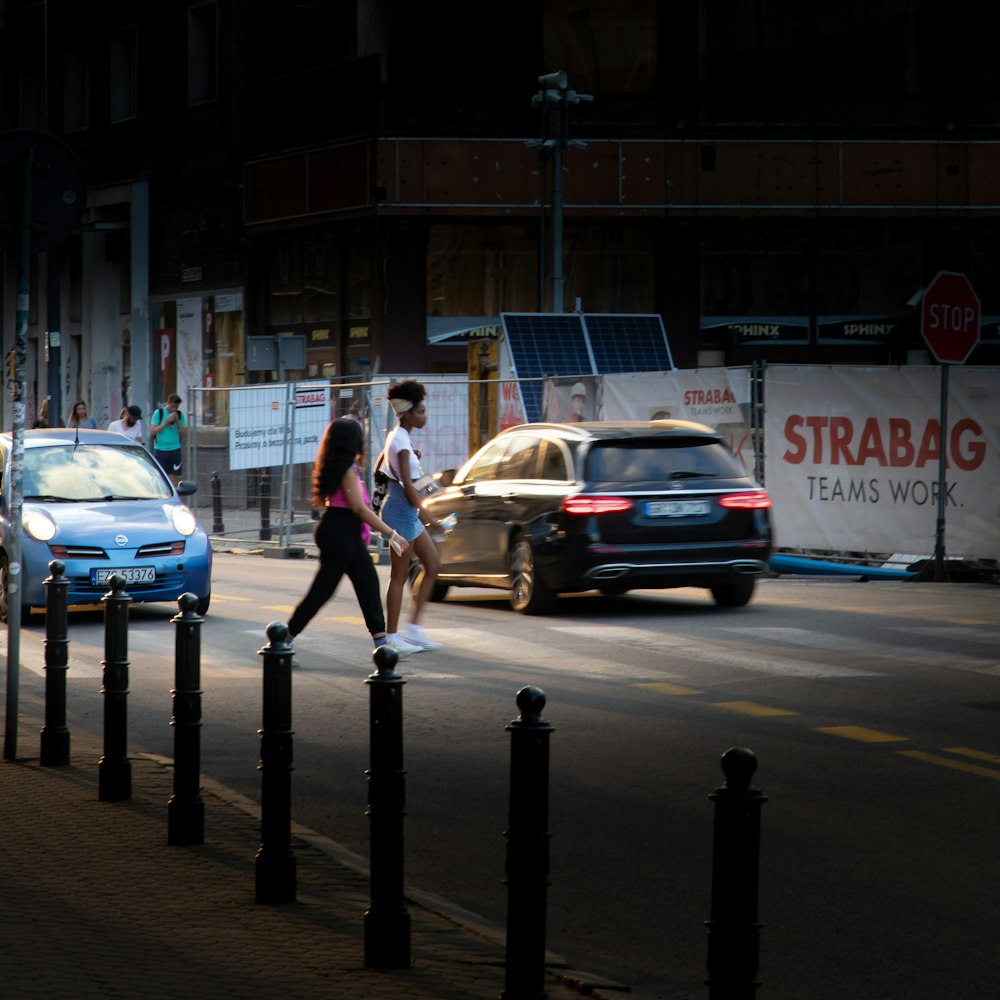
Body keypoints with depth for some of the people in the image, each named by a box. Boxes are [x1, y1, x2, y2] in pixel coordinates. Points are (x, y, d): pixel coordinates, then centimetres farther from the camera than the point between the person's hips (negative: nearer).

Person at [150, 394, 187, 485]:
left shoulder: (180, 414, 5)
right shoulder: (158, 413, -2)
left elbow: (184, 433, 4)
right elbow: (152, 431, -8)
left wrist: (178, 421, -10)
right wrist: (166, 422, -15)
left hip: (175, 450, 2)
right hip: (160, 449, -2)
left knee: (174, 476, -4)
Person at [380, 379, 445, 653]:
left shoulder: (398, 437, 13)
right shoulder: (401, 441, -17)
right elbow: (407, 485, -22)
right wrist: (426, 515, -21)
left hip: (408, 512, 10)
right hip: (401, 509, -10)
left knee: (432, 566, 12)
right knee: (400, 574, -5)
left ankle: (413, 627, 13)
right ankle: (392, 636, 0)